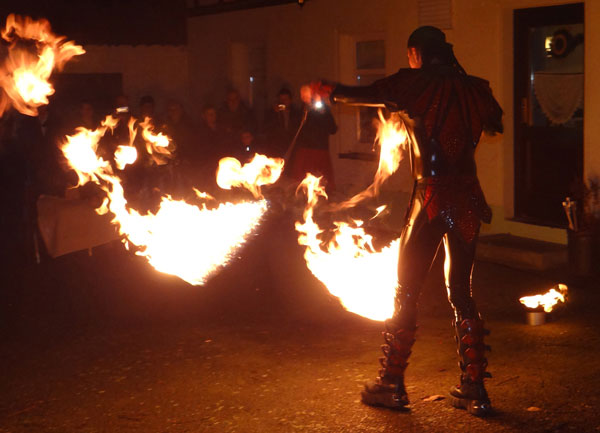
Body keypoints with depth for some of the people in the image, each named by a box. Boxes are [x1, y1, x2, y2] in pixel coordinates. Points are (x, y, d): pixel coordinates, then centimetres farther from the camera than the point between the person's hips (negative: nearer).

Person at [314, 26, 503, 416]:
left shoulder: (418, 83, -5)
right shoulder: (474, 87, 8)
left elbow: (364, 95, 3)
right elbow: (495, 124, 25)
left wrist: (329, 92, 21)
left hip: (432, 197, -5)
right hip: (469, 198, 5)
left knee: (406, 290, 7)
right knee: (462, 292, 14)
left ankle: (392, 384, 13)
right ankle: (475, 390, 15)